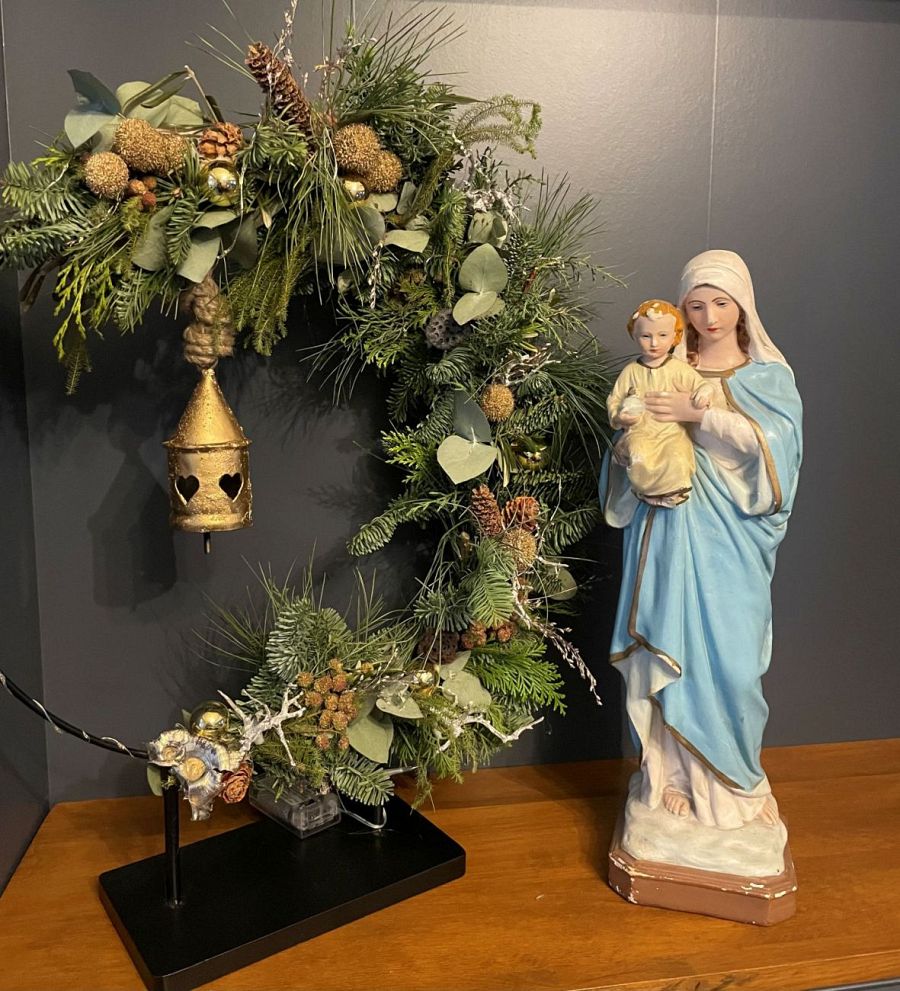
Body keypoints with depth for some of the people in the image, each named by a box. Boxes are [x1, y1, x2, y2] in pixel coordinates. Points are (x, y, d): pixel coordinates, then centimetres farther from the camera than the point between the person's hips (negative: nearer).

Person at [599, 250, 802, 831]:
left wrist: (700, 414, -20)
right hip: (668, 532, 1)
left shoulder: (768, 376, 6)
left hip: (730, 540, -1)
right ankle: (674, 777, 18)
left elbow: (778, 438, -12)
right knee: (669, 653, 2)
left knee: (729, 661, -1)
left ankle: (731, 781, 20)